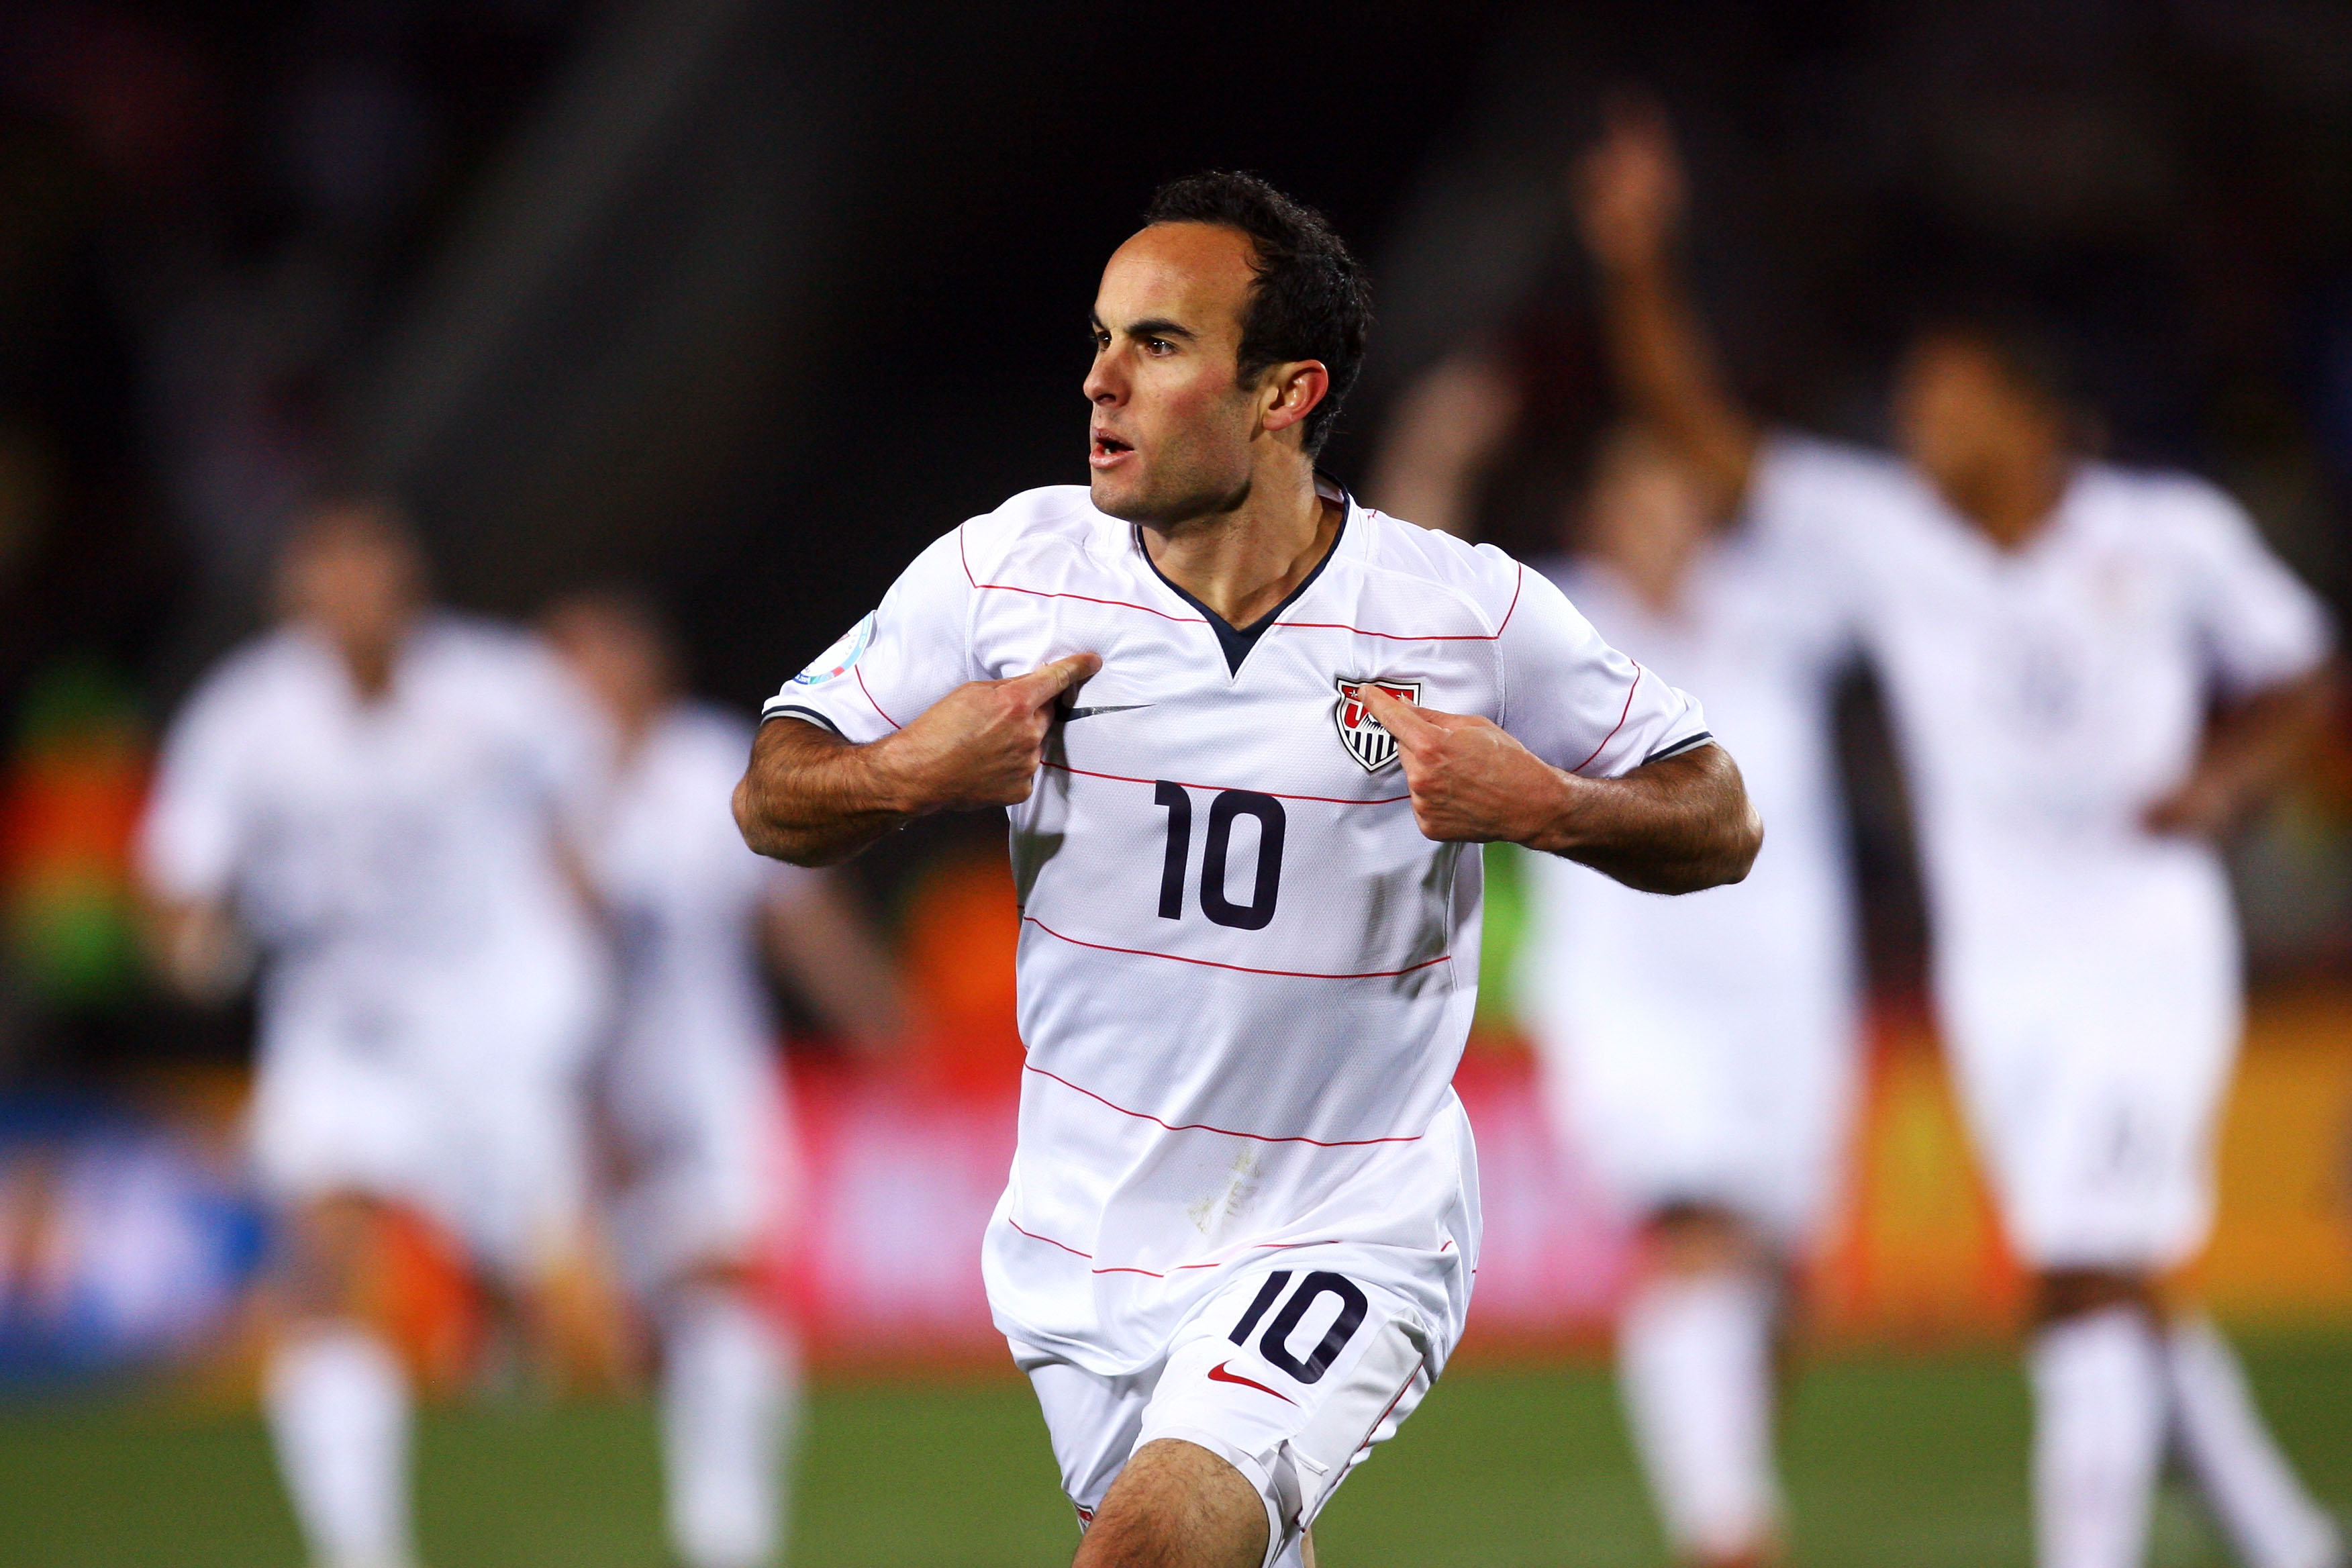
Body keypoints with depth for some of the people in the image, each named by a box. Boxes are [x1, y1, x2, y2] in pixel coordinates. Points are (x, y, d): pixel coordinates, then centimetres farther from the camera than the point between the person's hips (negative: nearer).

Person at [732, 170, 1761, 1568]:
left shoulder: (1472, 615, -11)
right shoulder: (1007, 571, -6)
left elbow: (1719, 824, -2)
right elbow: (776, 797, 2)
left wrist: (1539, 804, -22)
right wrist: (906, 774, -20)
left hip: (1349, 1231, -4)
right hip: (1088, 1235, 4)